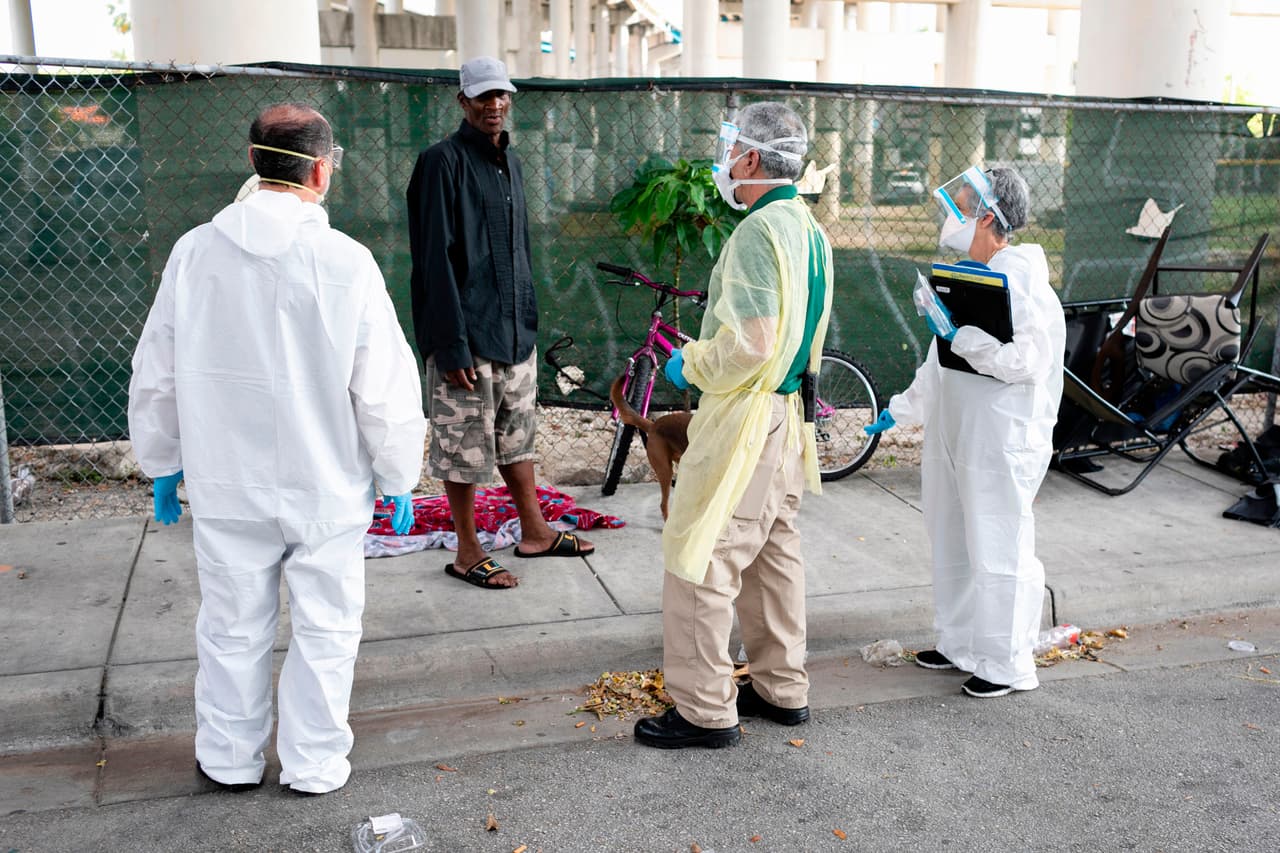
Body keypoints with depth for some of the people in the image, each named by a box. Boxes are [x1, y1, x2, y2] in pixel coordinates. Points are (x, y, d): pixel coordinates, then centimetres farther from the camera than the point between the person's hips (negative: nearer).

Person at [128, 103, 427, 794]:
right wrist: (398, 477, 2)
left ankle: (231, 758, 34)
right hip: (325, 486, -3)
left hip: (226, 485, 3)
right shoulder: (345, 262, -16)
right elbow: (386, 387, -12)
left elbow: (155, 377, 2)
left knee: (232, 629, 18)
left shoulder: (195, 252, -7)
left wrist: (162, 463, 17)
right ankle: (314, 764, 26)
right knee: (324, 630, 13)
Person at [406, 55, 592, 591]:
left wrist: (529, 317, 16)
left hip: (515, 330, 8)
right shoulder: (443, 161, -11)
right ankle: (468, 555, 14)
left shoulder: (509, 163, 14)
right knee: (465, 444, 2)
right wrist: (451, 343, -20)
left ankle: (534, 532, 30)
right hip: (467, 333, -8)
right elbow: (435, 258, -16)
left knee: (516, 434, 17)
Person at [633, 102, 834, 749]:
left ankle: (704, 710, 6)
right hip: (787, 414, 10)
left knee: (698, 561, -2)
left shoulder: (759, 230, -18)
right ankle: (782, 688, 29)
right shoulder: (809, 228, 12)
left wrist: (690, 364, -9)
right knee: (774, 554, 17)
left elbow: (750, 343, -26)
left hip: (744, 419, -10)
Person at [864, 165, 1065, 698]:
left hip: (1002, 444, -9)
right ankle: (959, 644, 32)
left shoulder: (1023, 282, -15)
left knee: (998, 552, -1)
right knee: (952, 545, 17)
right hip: (953, 435, 10)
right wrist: (901, 409, 24)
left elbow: (1024, 361, -25)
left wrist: (960, 336, -22)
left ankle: (1007, 666, 13)